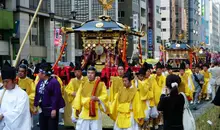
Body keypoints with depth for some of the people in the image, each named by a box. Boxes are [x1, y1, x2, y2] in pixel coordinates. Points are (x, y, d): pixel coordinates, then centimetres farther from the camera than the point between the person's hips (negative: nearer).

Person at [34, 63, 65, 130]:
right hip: (42, 110, 8)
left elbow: (56, 96, -21)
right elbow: (37, 95, 15)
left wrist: (54, 109, -22)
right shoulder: (40, 82, 7)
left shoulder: (54, 82, -17)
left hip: (51, 110, -8)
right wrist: (35, 106, 15)